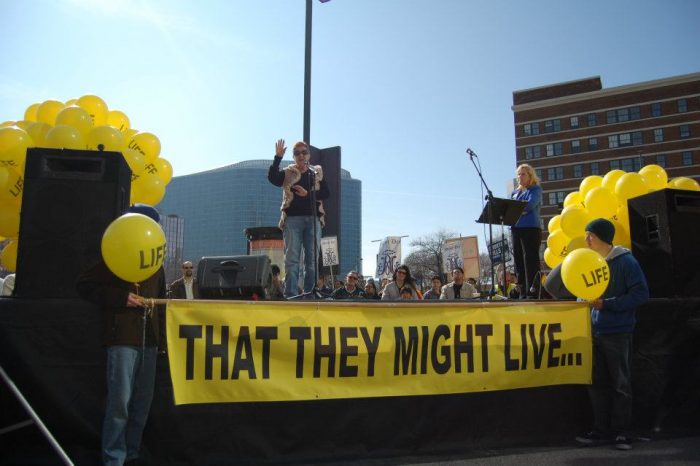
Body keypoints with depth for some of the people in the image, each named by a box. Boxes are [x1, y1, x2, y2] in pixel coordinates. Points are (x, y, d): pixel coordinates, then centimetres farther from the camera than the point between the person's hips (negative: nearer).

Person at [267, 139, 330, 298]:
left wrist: (307, 194, -9)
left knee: (312, 260, 0)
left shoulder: (317, 173, 15)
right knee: (291, 259, -7)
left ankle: (310, 295, 4)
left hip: (313, 218, 2)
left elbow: (325, 193, 3)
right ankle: (290, 295, -9)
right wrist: (278, 157, -15)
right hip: (292, 218, -2)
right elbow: (272, 178, -8)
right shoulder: (287, 173, 11)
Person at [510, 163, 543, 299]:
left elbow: (530, 204, -12)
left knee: (531, 261, -10)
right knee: (519, 261, 3)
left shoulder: (536, 189, 5)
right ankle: (523, 293, 6)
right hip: (516, 229, 6)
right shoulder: (515, 192, 23)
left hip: (531, 228, -6)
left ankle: (533, 293, -12)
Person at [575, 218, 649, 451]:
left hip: (618, 333, -6)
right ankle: (601, 430, 19)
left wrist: (606, 304, -18)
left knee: (621, 385, 4)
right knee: (597, 384, 9)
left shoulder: (625, 261, -8)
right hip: (594, 332, 6)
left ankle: (621, 432, 14)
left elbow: (641, 294, -13)